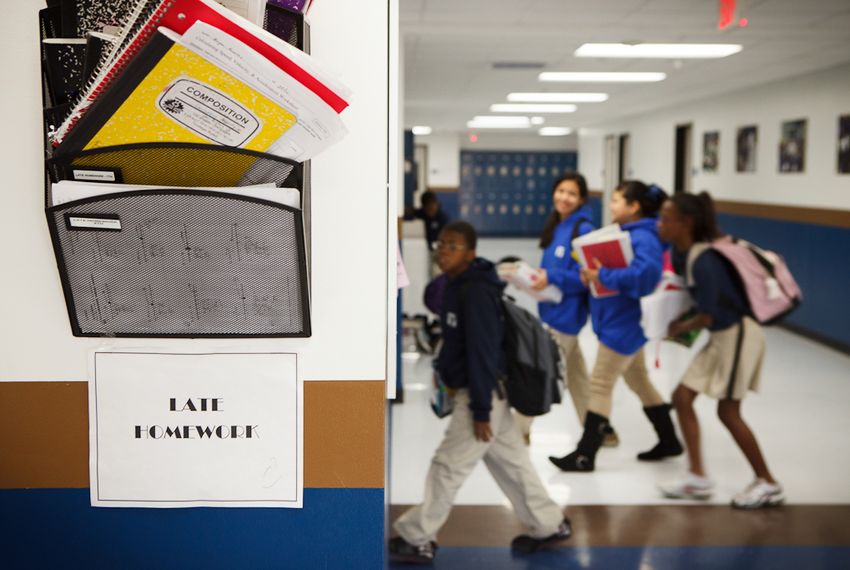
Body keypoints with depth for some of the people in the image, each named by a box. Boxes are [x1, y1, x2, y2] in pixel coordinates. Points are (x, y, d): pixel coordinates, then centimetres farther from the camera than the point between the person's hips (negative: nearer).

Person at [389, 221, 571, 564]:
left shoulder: (476, 293, -22)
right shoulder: (456, 285, 8)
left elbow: (483, 353, -23)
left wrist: (480, 410, -21)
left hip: (482, 394, -10)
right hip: (482, 391, 10)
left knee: (447, 466, 0)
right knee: (510, 463, 17)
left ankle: (416, 540, 12)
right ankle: (549, 526, 29)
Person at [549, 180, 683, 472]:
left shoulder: (643, 238, -19)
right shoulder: (627, 233, 11)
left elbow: (647, 272, -36)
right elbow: (615, 267, 15)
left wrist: (604, 276, -31)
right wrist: (593, 271, -5)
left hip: (624, 324, -10)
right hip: (623, 321, 10)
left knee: (600, 385, -5)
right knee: (639, 381, 19)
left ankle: (584, 456, 2)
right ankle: (669, 440, 32)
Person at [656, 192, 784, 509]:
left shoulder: (704, 260, -27)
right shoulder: (682, 252, -1)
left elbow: (707, 317, -24)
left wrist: (680, 328, -6)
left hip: (738, 334, -9)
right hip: (721, 336, 9)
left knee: (728, 411, 1)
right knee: (682, 398, 7)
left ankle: (768, 484, 18)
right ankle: (698, 477, 15)